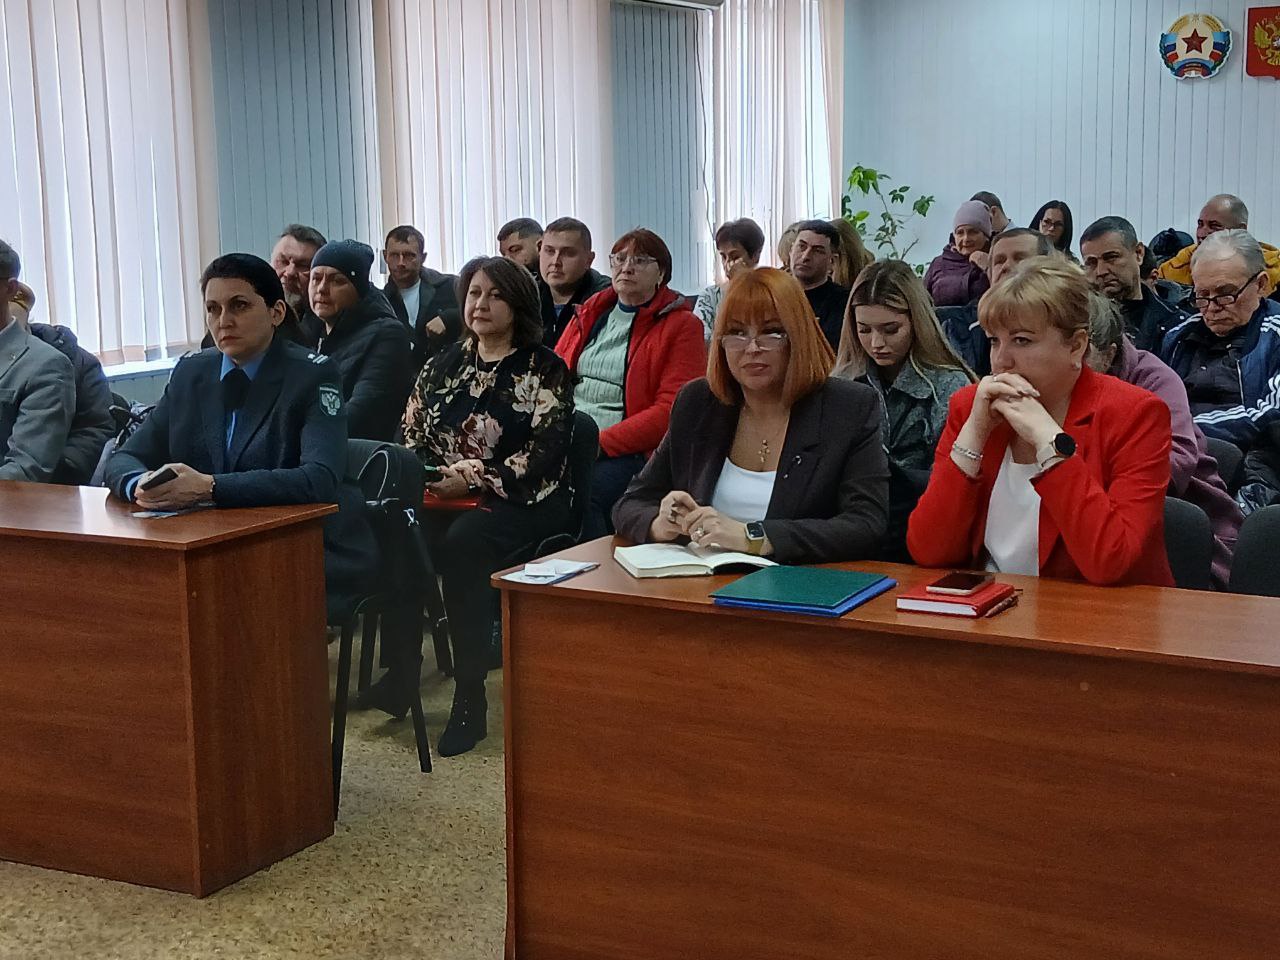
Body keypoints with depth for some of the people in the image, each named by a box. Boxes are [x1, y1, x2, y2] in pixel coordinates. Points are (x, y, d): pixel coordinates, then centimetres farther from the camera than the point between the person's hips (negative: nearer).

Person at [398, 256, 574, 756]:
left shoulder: (544, 369, 1)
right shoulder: (443, 366, 18)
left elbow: (543, 454, -10)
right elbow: (412, 437, 16)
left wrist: (473, 478, -19)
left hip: (522, 503, -4)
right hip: (444, 499, 4)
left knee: (462, 542, -36)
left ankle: (469, 697, -28)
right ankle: (402, 667, -16)